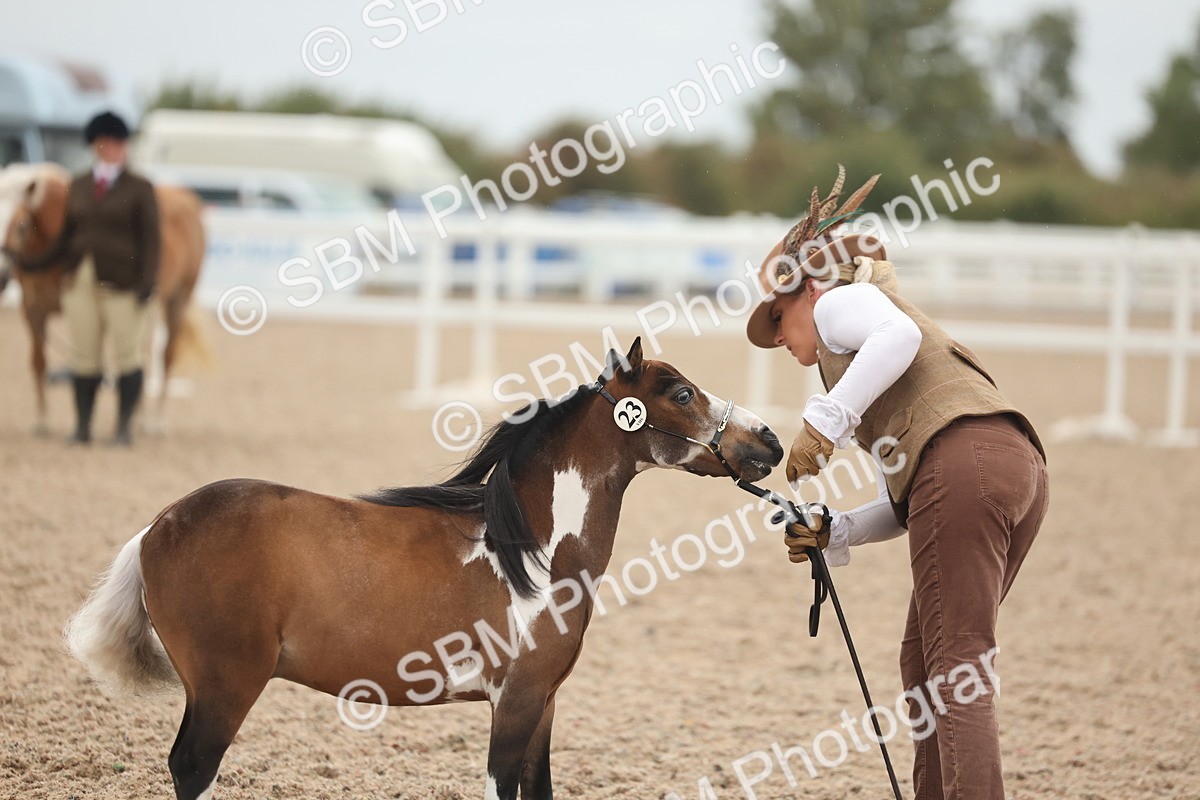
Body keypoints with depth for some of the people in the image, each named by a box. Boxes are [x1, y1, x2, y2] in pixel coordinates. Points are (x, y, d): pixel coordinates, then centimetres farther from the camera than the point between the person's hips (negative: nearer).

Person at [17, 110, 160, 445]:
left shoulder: (139, 188, -1)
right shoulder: (78, 186, 11)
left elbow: (151, 238, -5)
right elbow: (67, 236, 16)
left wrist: (147, 280, -15)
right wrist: (35, 264, 11)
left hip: (122, 284, -4)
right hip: (81, 282, 4)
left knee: (128, 355, -1)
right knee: (83, 356, 6)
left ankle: (124, 427, 6)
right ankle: (82, 426, 12)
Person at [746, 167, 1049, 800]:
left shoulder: (841, 301, 13)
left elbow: (899, 335, -13)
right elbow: (906, 505, 30)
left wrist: (826, 418, -15)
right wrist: (834, 535, 19)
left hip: (962, 458, -9)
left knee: (956, 666, -13)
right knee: (924, 659, 15)